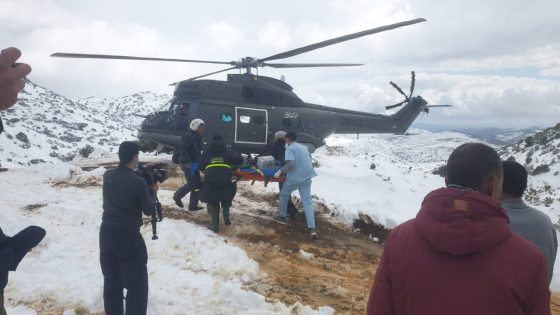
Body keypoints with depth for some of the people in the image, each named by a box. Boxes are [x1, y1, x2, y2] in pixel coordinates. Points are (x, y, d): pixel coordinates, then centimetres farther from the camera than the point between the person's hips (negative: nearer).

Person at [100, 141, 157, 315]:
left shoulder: (107, 176, 0)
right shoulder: (138, 182, -17)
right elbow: (149, 210, -6)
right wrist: (152, 190, 9)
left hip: (106, 233, 7)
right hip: (128, 236, -6)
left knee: (111, 280, 19)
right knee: (137, 284, 6)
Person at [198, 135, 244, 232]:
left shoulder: (206, 152, 19)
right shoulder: (227, 151, 16)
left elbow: (200, 167, 21)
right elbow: (240, 160, 12)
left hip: (210, 182, 0)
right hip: (225, 182, 0)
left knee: (212, 203, 15)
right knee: (226, 199, 29)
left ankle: (215, 225, 13)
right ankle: (226, 216, 14)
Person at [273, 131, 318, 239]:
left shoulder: (289, 148, -4)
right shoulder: (304, 147, 17)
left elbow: (290, 164, -18)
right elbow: (309, 161, 24)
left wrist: (280, 171, -10)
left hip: (294, 178, -5)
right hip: (306, 177, 5)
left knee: (284, 194, 23)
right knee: (307, 202, 0)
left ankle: (282, 217, 31)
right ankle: (312, 229, -12)